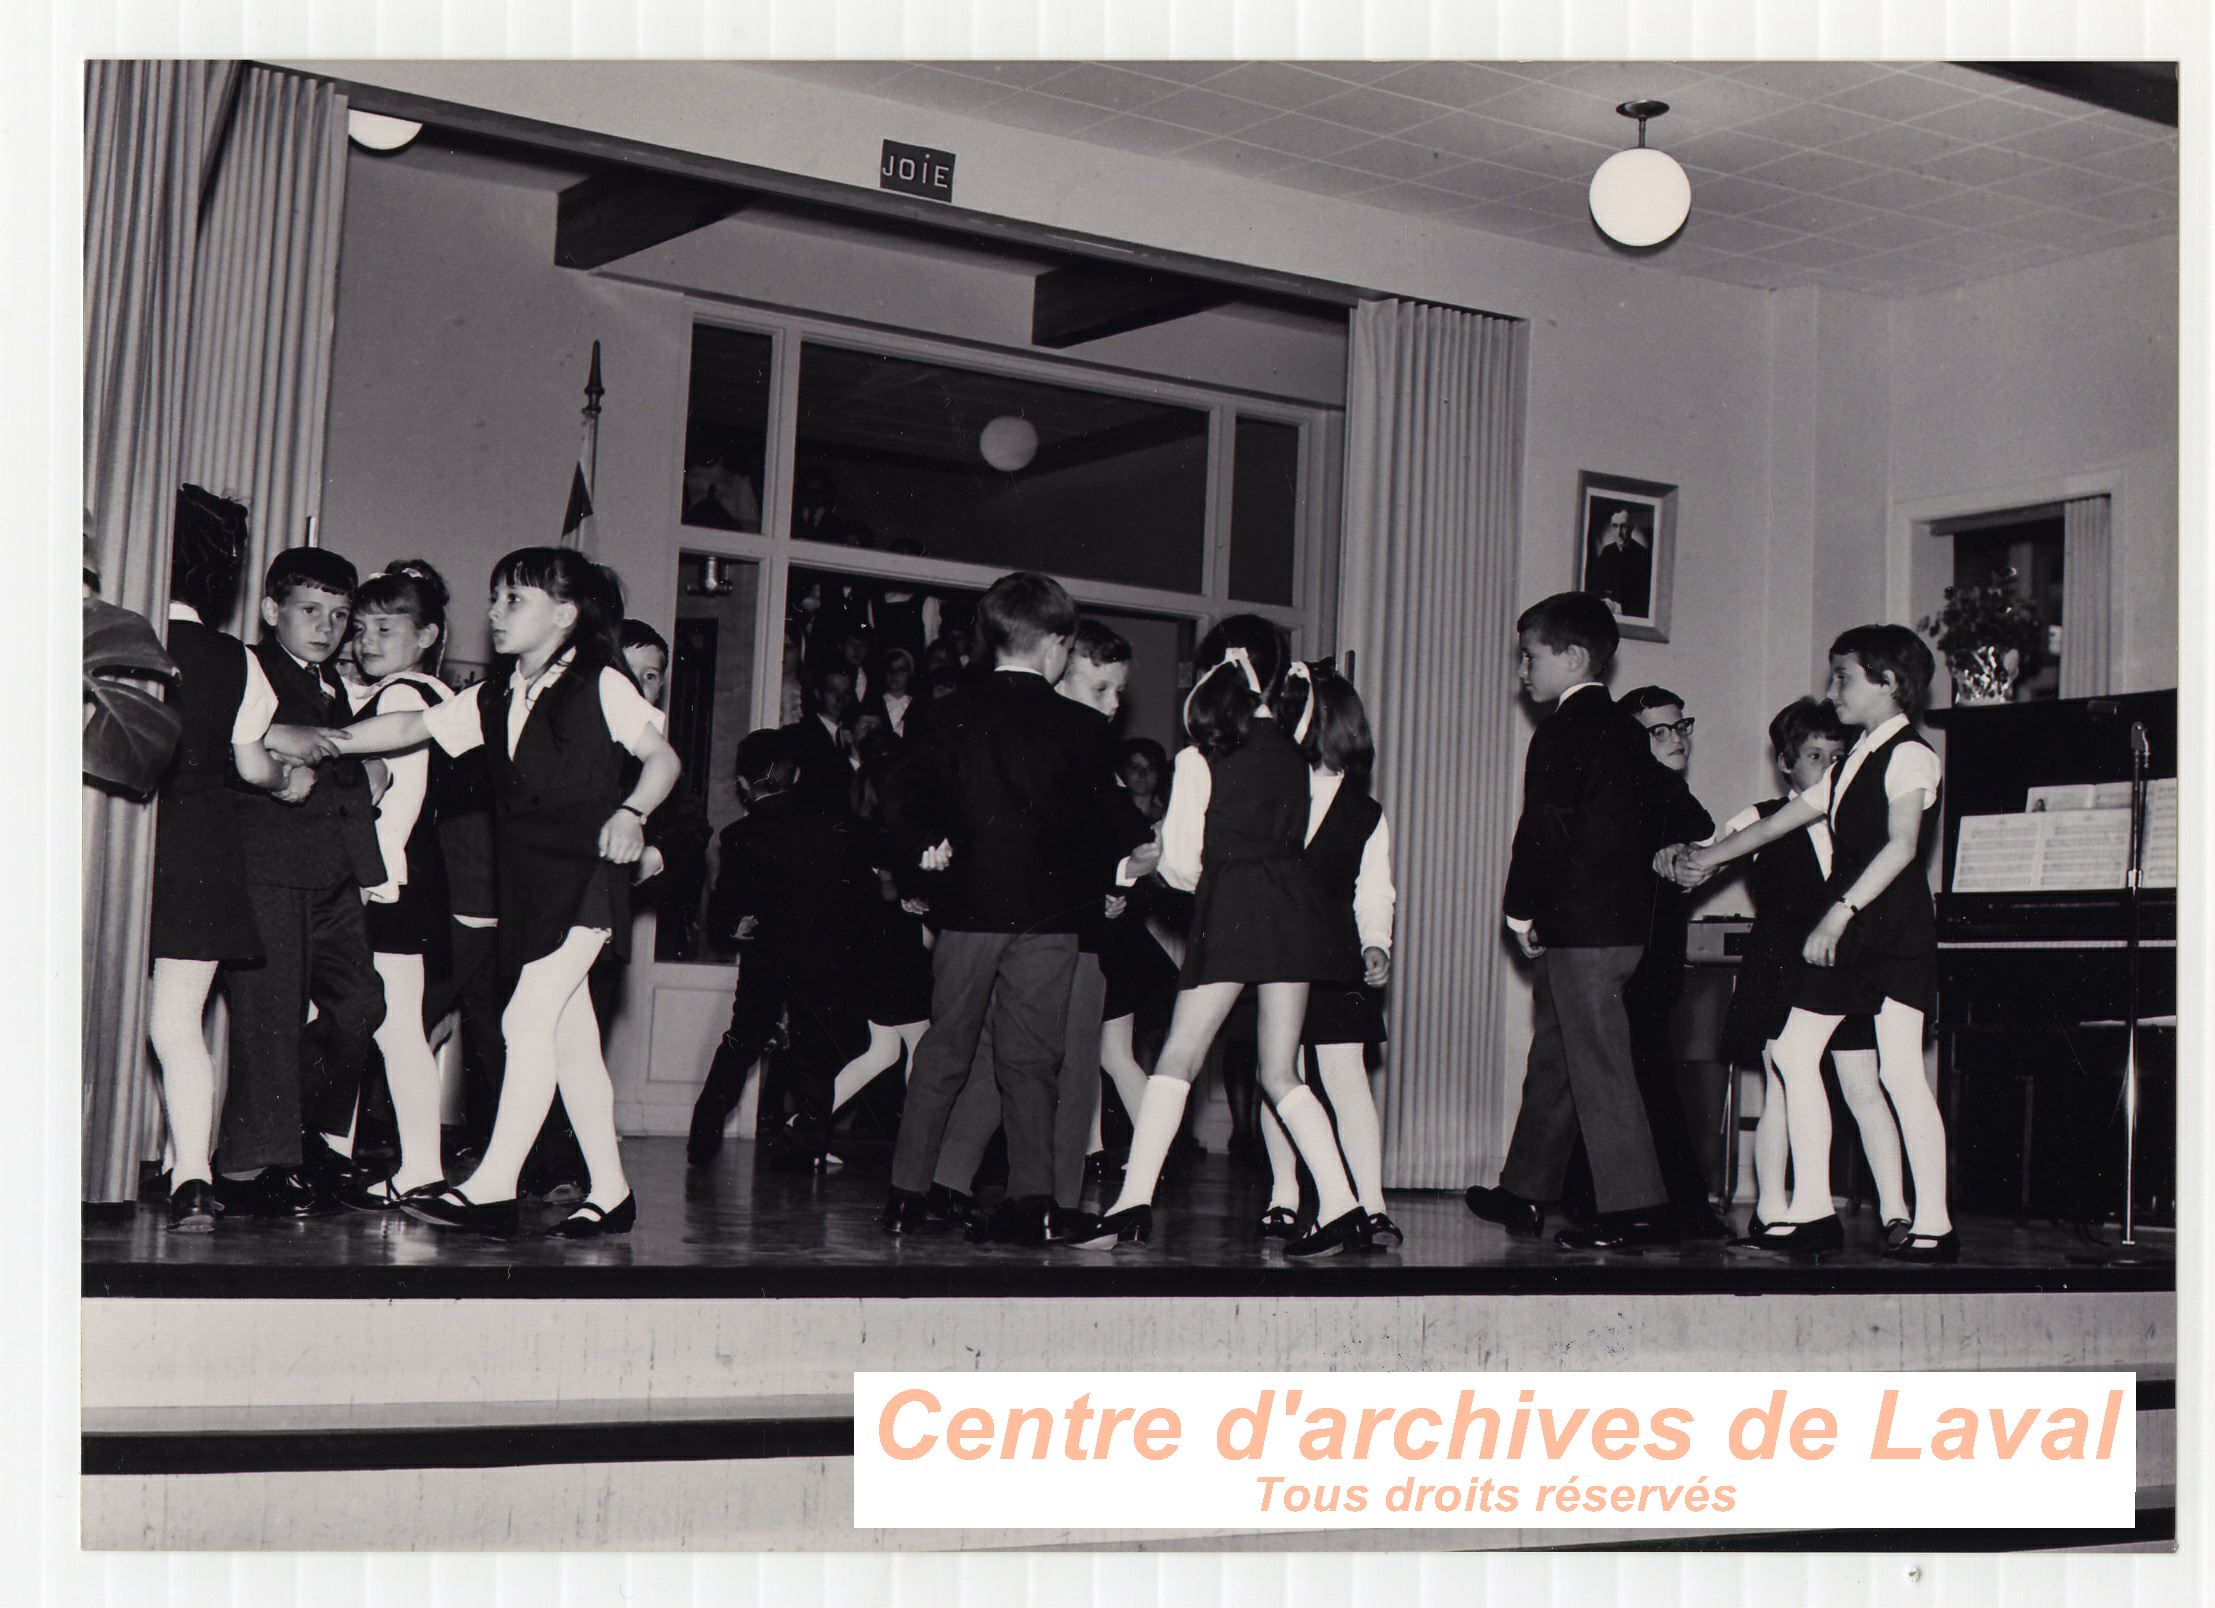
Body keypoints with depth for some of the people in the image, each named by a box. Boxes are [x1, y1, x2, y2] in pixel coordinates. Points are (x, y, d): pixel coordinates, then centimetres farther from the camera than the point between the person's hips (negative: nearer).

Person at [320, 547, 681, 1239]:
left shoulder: (600, 685, -3)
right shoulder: (493, 697, 13)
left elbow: (662, 758, -1)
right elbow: (415, 727, 10)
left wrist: (630, 812, -17)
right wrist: (333, 739, 0)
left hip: (582, 870, -7)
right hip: (525, 878, 7)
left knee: (527, 1019, -14)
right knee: (569, 1036, 8)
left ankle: (492, 1187, -14)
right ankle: (609, 1191, 14)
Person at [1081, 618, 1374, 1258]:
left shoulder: (1201, 760, -2)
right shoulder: (1293, 756, 9)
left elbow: (1180, 862, 0)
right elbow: (1293, 837, 15)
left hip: (1231, 906, -4)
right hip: (1295, 902, 4)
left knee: (1178, 1058, 1)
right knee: (1281, 1073, 7)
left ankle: (1134, 1199, -6)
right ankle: (1340, 1206, -3)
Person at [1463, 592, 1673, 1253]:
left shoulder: (1562, 732, -12)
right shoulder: (1625, 729, 16)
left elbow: (1544, 831, -18)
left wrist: (1521, 911, -5)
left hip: (1578, 925, -10)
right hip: (1623, 918, 10)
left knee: (1598, 1064, -7)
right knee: (1553, 1055, 17)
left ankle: (1638, 1209, -7)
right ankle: (1525, 1193, 27)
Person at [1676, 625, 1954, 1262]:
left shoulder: (1910, 755, -8)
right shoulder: (1853, 763, 19)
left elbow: (1901, 845, -20)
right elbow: (1784, 819, 26)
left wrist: (1841, 911, -26)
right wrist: (1711, 856, 30)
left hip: (1894, 927, -9)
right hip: (1845, 930, 9)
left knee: (1900, 1070, -12)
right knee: (1794, 1051, 5)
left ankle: (1933, 1223, -9)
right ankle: (1812, 1208, 8)